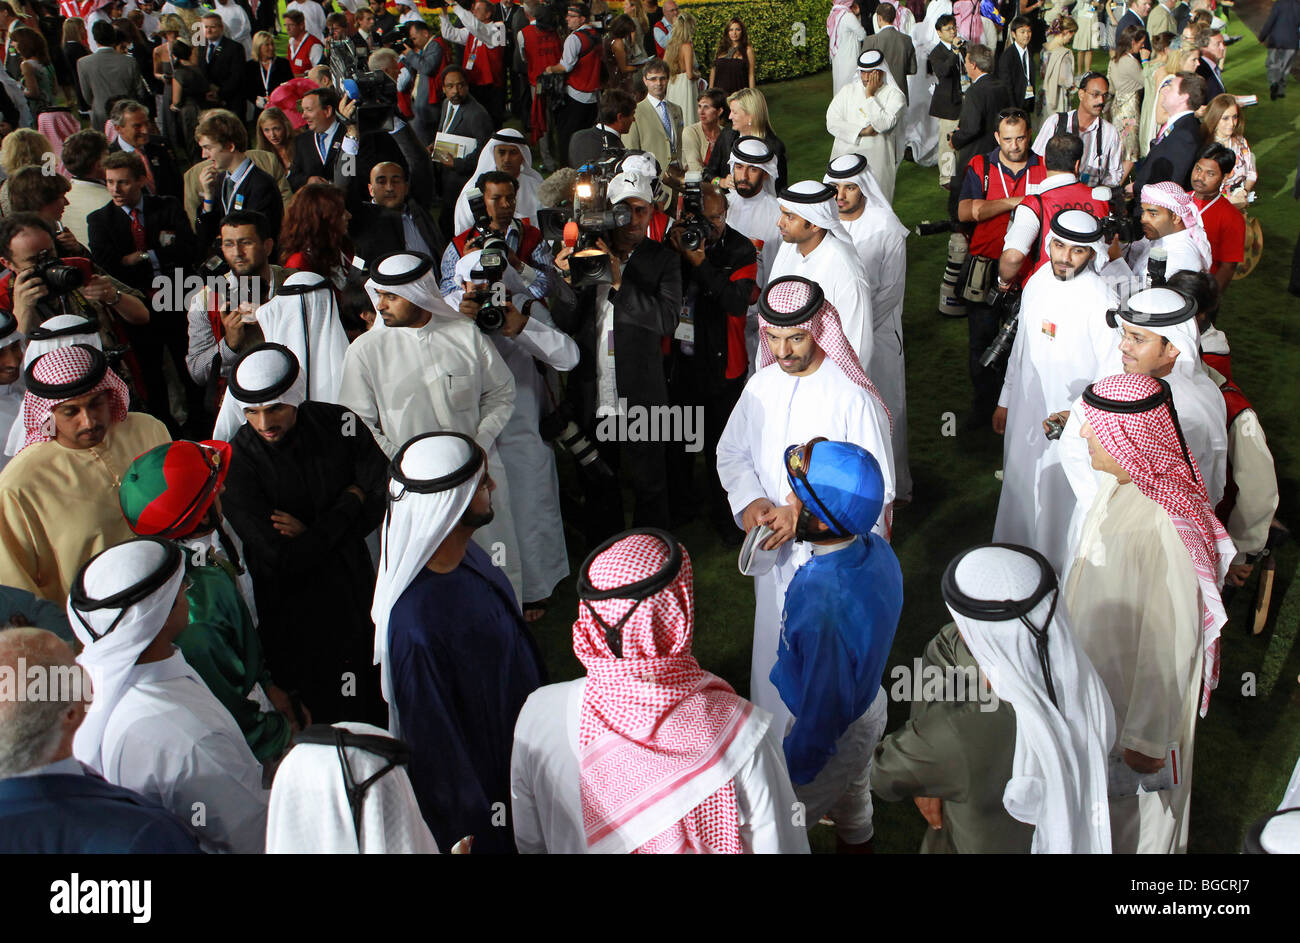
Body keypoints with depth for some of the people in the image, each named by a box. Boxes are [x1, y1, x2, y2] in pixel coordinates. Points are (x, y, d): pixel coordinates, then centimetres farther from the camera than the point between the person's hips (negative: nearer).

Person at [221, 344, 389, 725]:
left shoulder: (339, 423, -9)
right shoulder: (236, 462, -19)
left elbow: (386, 497, -9)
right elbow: (281, 557, -23)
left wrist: (312, 533, -16)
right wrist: (348, 506, -15)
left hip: (356, 588, 3)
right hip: (293, 610, -3)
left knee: (376, 707, 18)